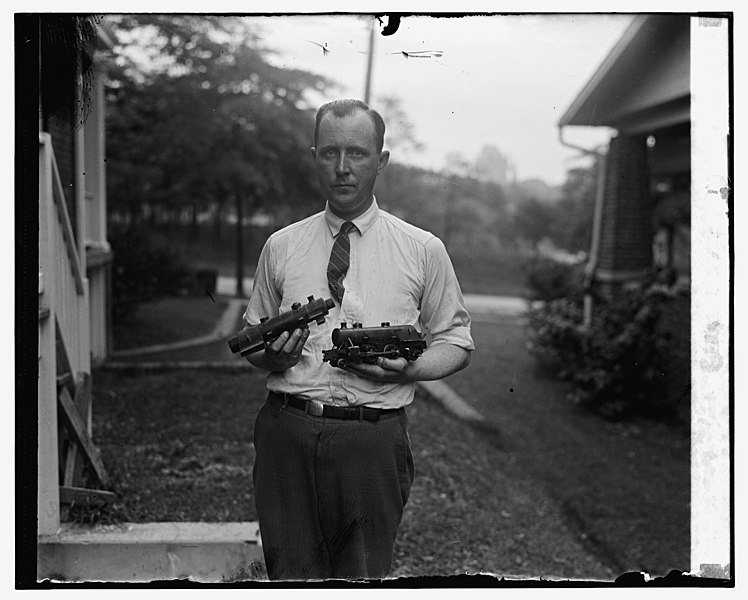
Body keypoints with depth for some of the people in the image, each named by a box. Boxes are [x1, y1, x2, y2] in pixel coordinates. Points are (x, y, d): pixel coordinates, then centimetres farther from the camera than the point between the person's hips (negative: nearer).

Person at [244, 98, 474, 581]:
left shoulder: (423, 250, 4)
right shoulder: (281, 247, 10)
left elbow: (457, 340, 9)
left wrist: (408, 368, -11)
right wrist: (271, 356, -6)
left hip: (374, 438, -1)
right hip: (288, 430, 2)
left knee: (364, 578, 5)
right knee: (292, 575, 7)